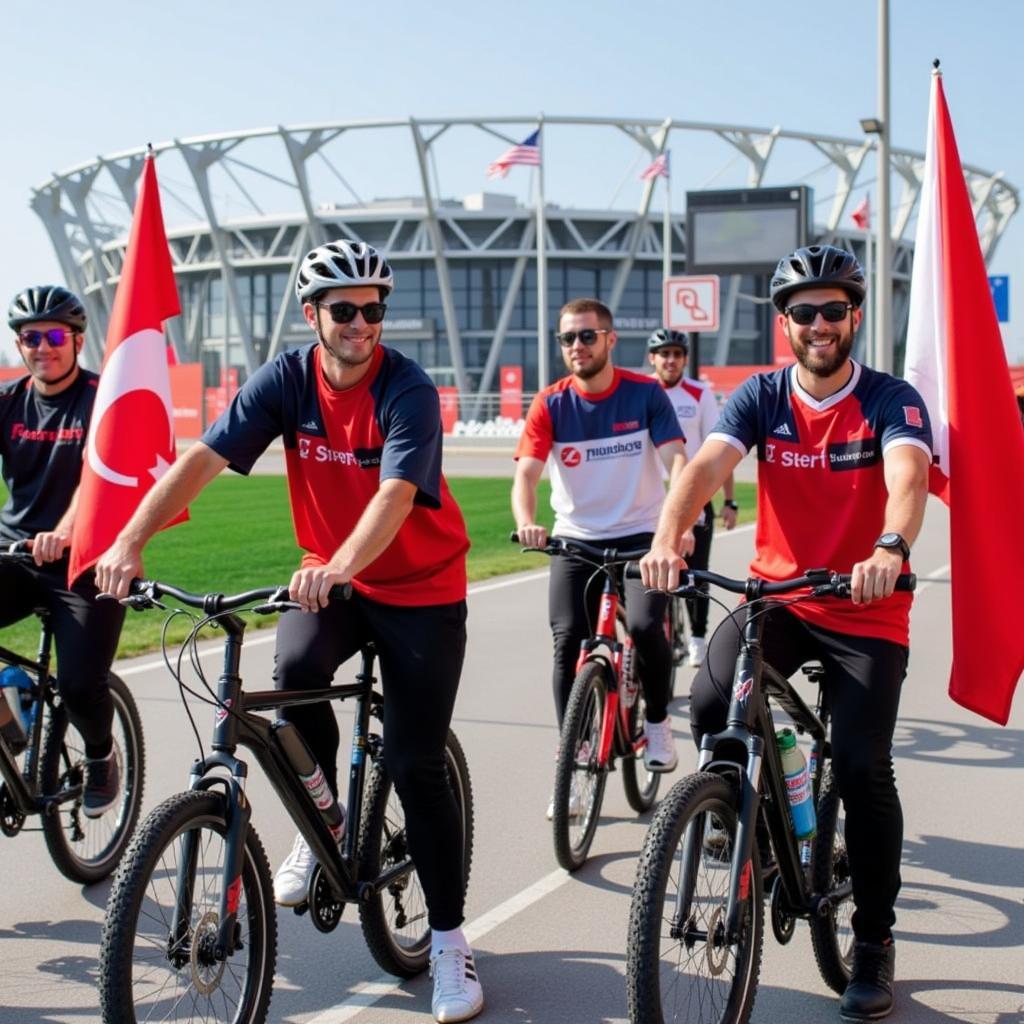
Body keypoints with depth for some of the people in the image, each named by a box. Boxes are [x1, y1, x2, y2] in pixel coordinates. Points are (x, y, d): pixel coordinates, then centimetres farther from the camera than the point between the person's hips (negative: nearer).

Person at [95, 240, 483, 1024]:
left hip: (422, 587, -3)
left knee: (414, 762, -7)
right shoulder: (286, 379, -9)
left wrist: (338, 567, -54)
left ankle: (449, 938, 8)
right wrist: (132, 538, -31)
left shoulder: (409, 392, -21)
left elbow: (395, 496, -36)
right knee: (294, 672, -28)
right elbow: (204, 459, -18)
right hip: (329, 577, 3)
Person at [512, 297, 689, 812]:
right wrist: (526, 523, -35)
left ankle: (658, 722, 6)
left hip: (640, 534, -1)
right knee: (568, 644, -9)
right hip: (575, 538, 2)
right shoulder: (550, 404, -5)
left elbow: (677, 460, -14)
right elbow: (526, 475, -14)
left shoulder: (645, 393, -7)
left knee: (645, 626, -23)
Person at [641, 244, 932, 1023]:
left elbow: (906, 476, -29)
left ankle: (875, 939, 10)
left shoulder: (891, 399, -9)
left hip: (867, 611, -2)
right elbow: (707, 466, -19)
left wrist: (890, 549, -52)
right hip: (778, 597, 2)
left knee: (863, 767, -11)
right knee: (712, 703, -24)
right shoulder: (762, 398, -2)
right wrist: (667, 541, -40)